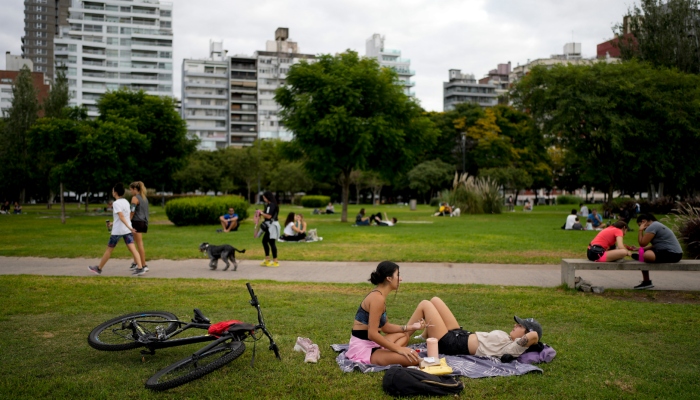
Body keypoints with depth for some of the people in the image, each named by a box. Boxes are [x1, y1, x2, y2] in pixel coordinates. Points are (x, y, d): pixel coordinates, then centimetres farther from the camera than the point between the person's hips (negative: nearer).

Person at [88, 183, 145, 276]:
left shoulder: (116, 203, -12)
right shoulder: (126, 202, 11)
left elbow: (121, 217, -23)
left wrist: (129, 227, -30)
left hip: (117, 230, -6)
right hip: (127, 230, 6)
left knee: (109, 249, 8)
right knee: (132, 249, -3)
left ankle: (99, 268, 23)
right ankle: (140, 268, -15)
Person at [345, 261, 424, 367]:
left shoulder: (378, 295, 13)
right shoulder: (378, 298, -19)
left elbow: (385, 327, 20)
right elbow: (372, 334, -24)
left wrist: (411, 327, 16)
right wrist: (398, 349, -18)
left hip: (370, 344, 11)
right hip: (363, 349, -11)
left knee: (404, 335, 29)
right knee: (412, 358, -23)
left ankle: (390, 355, 4)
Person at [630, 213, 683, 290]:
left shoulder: (652, 226, -14)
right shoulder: (656, 225, 19)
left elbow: (642, 243, -16)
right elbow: (654, 245, 18)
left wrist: (640, 230, -4)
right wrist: (638, 249, 12)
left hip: (672, 254, -11)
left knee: (645, 255, -28)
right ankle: (646, 282, 15)